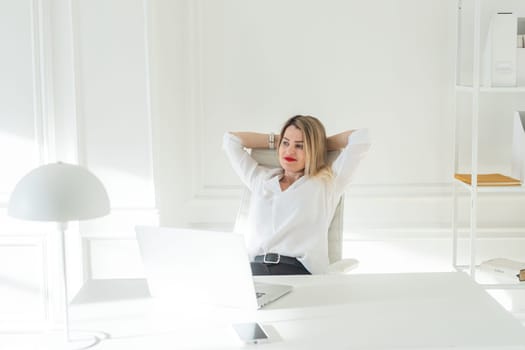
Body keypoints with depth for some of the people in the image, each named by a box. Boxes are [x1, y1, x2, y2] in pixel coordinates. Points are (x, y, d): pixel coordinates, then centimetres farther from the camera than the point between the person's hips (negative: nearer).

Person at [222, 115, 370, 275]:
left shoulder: (327, 184, 15)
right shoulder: (260, 179, 26)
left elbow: (360, 137, 11)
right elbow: (230, 139, 34)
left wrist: (321, 143, 26)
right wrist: (274, 140, 34)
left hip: (298, 271, -2)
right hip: (255, 270, 2)